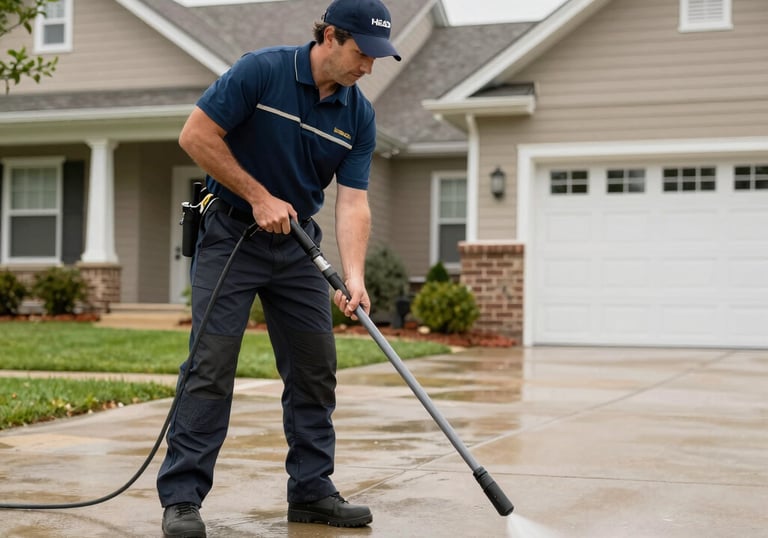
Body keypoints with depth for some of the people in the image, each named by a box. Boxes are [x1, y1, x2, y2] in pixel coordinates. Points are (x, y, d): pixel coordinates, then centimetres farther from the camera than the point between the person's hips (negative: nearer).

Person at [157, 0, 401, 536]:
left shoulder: (359, 115, -4)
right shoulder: (261, 71, -17)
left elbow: (353, 202, -9)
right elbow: (196, 135, -16)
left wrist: (354, 277, -24)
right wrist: (259, 197, -17)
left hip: (297, 242, 5)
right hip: (230, 232, -5)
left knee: (315, 367, 4)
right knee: (212, 364, -10)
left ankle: (311, 490, 15)